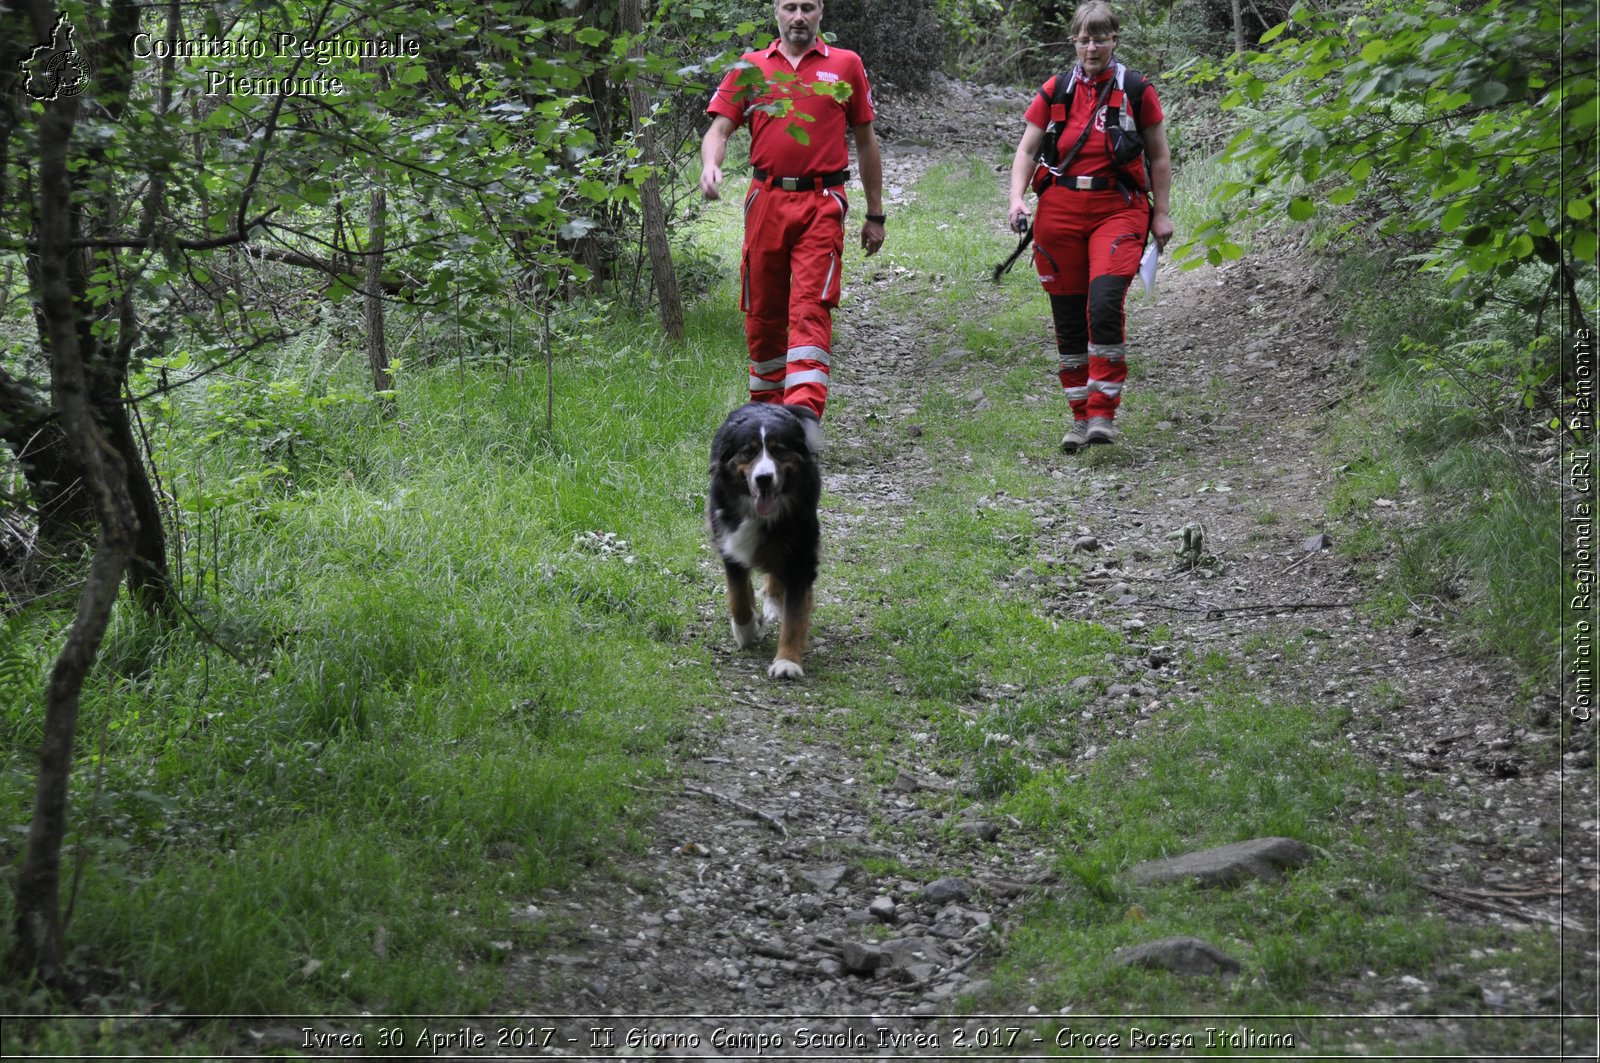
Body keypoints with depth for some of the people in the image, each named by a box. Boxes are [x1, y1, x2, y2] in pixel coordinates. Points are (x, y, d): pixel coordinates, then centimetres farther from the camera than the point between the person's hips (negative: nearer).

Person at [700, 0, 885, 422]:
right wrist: (710, 166, -17)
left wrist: (875, 215, 15)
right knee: (763, 313, 8)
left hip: (821, 205, -2)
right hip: (766, 202, 2)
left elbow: (866, 140, 15)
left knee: (811, 309, -15)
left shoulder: (845, 65, 10)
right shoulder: (750, 67, 11)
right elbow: (719, 130, 6)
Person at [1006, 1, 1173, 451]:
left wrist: (1162, 213, 4)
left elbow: (1159, 156, 9)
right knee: (1068, 317, 5)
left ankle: (1103, 413, -14)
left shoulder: (1136, 89, 4)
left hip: (1117, 208, -3)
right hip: (1060, 208, 3)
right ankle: (1080, 417, 17)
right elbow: (1027, 149, 9)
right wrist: (1017, 198, -7)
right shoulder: (1056, 90, 8)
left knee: (1104, 304, -21)